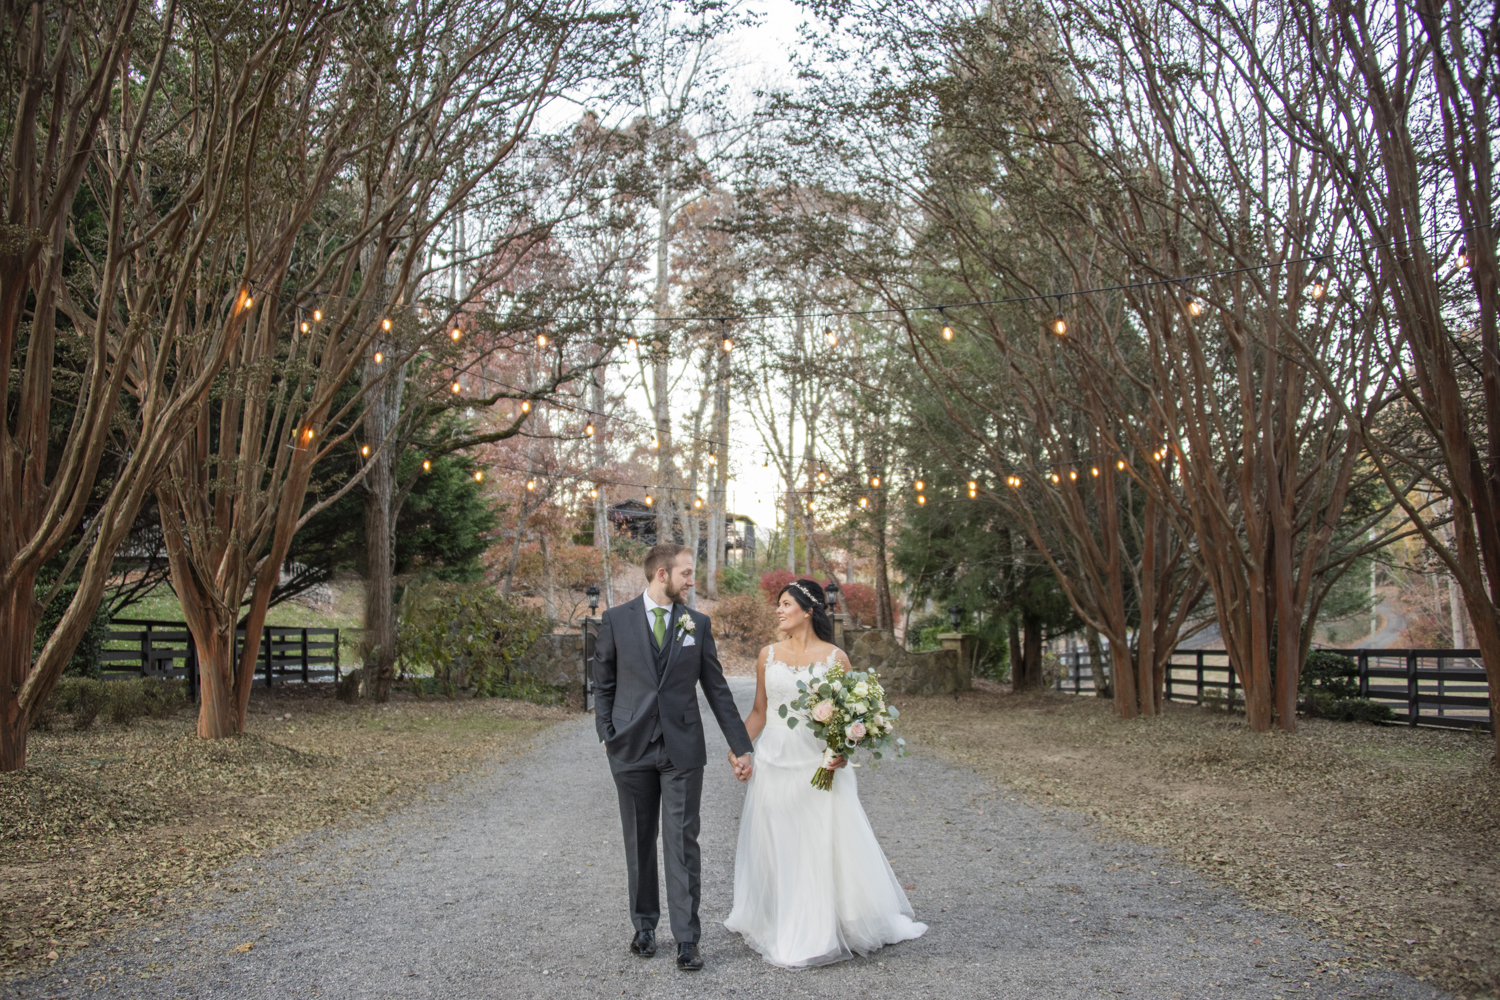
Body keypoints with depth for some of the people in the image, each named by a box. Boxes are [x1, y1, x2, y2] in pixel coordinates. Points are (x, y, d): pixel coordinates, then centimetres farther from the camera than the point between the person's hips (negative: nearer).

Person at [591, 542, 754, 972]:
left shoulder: (697, 624, 3)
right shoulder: (616, 620, -1)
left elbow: (716, 688, 6)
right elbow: (603, 684, 6)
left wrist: (740, 745, 5)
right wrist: (607, 736, -2)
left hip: (683, 748, 0)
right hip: (632, 748, 0)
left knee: (683, 841, -1)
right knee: (639, 840, 11)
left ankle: (687, 938, 6)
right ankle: (644, 925, 26)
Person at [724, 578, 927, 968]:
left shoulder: (835, 657, -3)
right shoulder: (768, 655, 6)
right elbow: (759, 712, 12)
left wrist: (843, 751, -16)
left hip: (819, 765, -3)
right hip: (775, 764, 3)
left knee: (827, 847, 2)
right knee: (777, 849, 10)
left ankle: (825, 929, 19)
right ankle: (783, 930, 27)